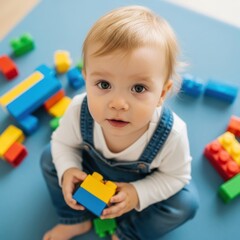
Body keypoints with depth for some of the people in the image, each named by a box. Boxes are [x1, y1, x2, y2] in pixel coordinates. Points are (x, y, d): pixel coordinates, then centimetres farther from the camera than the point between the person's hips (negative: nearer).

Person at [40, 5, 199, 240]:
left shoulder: (172, 134, -39)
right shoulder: (78, 111, -35)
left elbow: (176, 175, -19)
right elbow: (63, 142, -12)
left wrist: (139, 194, -32)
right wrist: (68, 170, -32)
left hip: (144, 182, -1)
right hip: (92, 167, 2)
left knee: (186, 202, -17)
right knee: (49, 158, -8)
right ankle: (76, 220, 11)